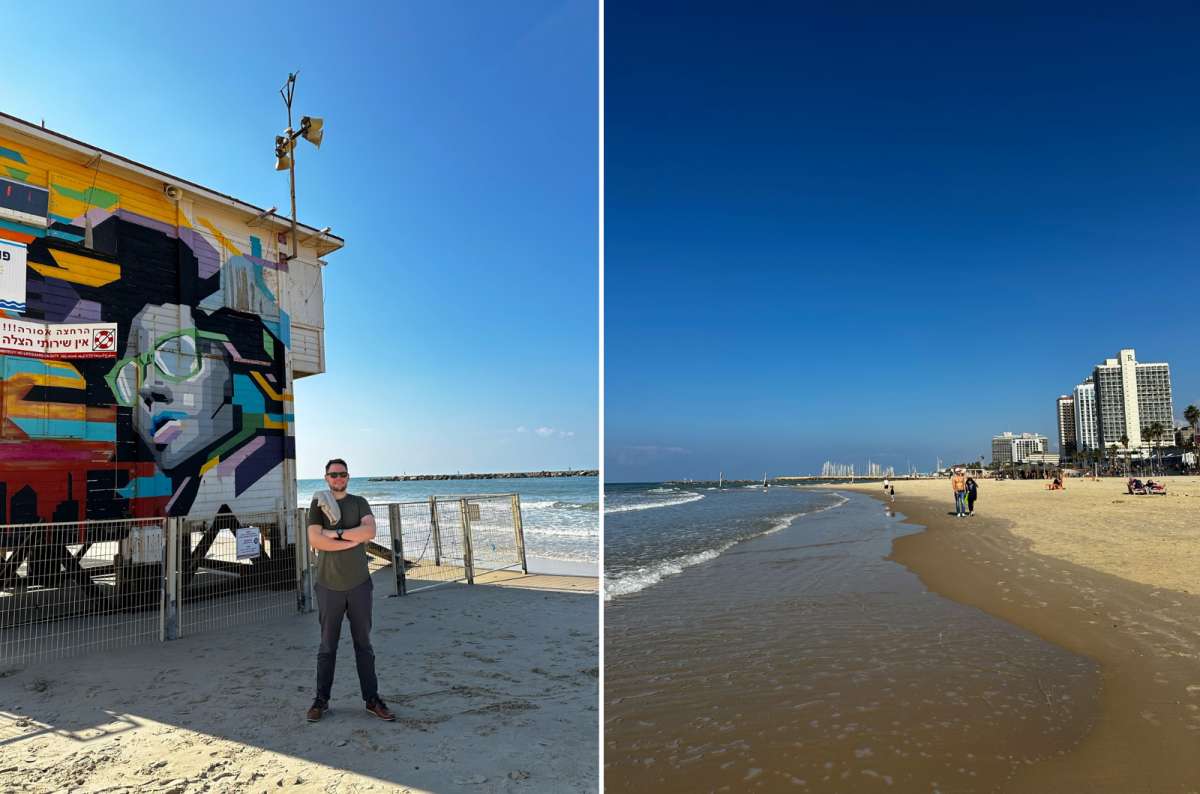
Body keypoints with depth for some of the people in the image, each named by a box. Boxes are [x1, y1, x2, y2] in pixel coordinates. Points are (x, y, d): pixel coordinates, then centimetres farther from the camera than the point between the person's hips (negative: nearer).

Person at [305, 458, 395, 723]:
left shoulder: (359, 503, 6)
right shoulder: (318, 505, 3)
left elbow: (370, 531, -12)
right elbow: (315, 541, -12)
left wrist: (336, 533, -15)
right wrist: (353, 540, -13)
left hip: (359, 584, 1)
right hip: (329, 585, -1)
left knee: (364, 644, 7)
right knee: (327, 646, 7)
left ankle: (372, 699, 14)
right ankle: (321, 700, 20)